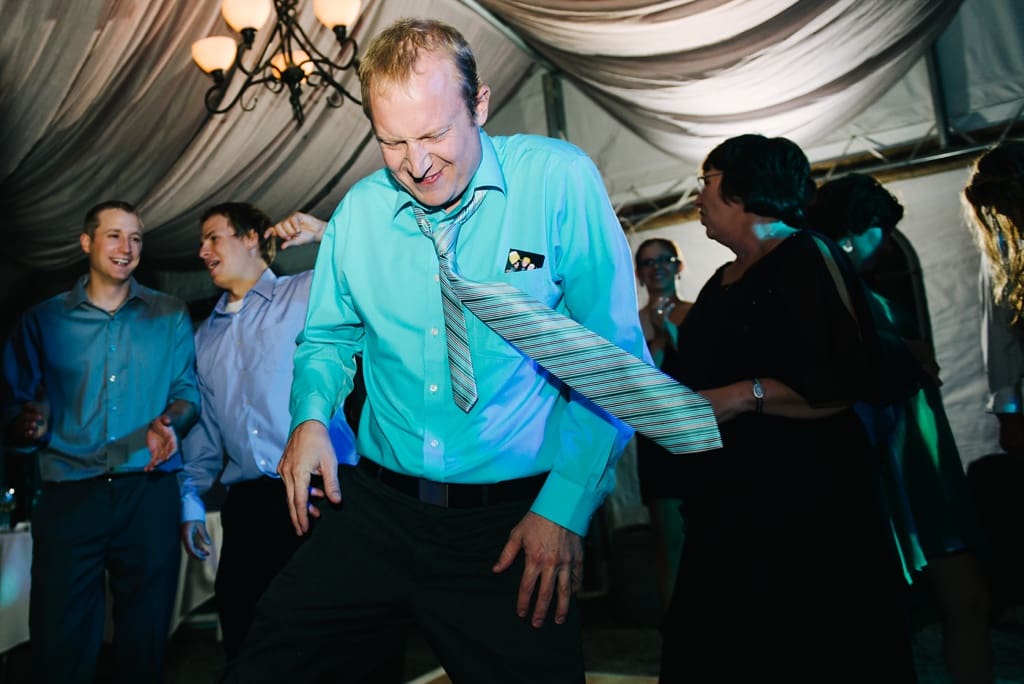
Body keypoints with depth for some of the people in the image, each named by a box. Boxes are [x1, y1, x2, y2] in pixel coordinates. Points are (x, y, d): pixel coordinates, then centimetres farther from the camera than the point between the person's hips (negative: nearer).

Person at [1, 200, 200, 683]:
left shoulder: (170, 316, 10)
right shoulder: (43, 320, 9)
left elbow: (188, 390, 7)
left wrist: (169, 422, -14)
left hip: (150, 494, 1)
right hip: (68, 496, 0)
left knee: (145, 637, 9)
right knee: (60, 643, 4)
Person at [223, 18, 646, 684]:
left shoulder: (559, 180, -10)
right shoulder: (359, 211, 3)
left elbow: (613, 360, -9)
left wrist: (568, 506, -15)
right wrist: (311, 415, -3)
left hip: (514, 523, -3)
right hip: (374, 508, 4)